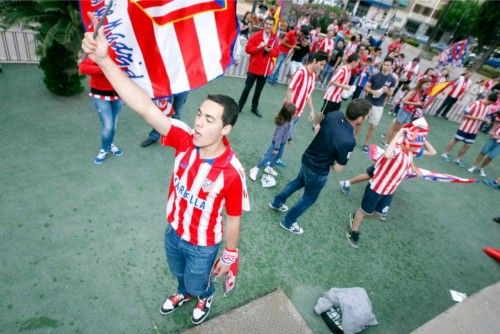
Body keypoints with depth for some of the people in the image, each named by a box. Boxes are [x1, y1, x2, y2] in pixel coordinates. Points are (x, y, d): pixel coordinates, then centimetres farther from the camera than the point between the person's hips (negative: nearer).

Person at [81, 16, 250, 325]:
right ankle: (184, 294, 68)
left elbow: (233, 218, -19)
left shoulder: (232, 172, -34)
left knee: (198, 283, 26)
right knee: (179, 273, 34)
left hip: (203, 244, -4)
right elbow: (146, 108, -33)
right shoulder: (185, 140, -24)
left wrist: (229, 255, -5)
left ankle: (206, 297, 63)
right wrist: (103, 59, -43)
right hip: (174, 231, 5)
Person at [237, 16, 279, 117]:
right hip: (254, 67, -2)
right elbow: (248, 49, -10)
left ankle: (254, 107, 26)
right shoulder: (255, 36, -7)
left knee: (259, 89, 12)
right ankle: (239, 106, 17)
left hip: (265, 68, 3)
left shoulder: (275, 38, 0)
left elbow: (276, 53, 1)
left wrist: (270, 50, -19)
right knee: (247, 87, 4)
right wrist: (258, 47, -22)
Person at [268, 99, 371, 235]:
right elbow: (338, 168, -21)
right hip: (318, 171, -7)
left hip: (307, 158, 7)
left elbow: (317, 129, 5)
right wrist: (331, 160, -3)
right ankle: (288, 222, 38)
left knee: (298, 181, 34)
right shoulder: (348, 141, -35)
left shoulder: (333, 115, -16)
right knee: (309, 198, 20)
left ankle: (277, 202, 52)